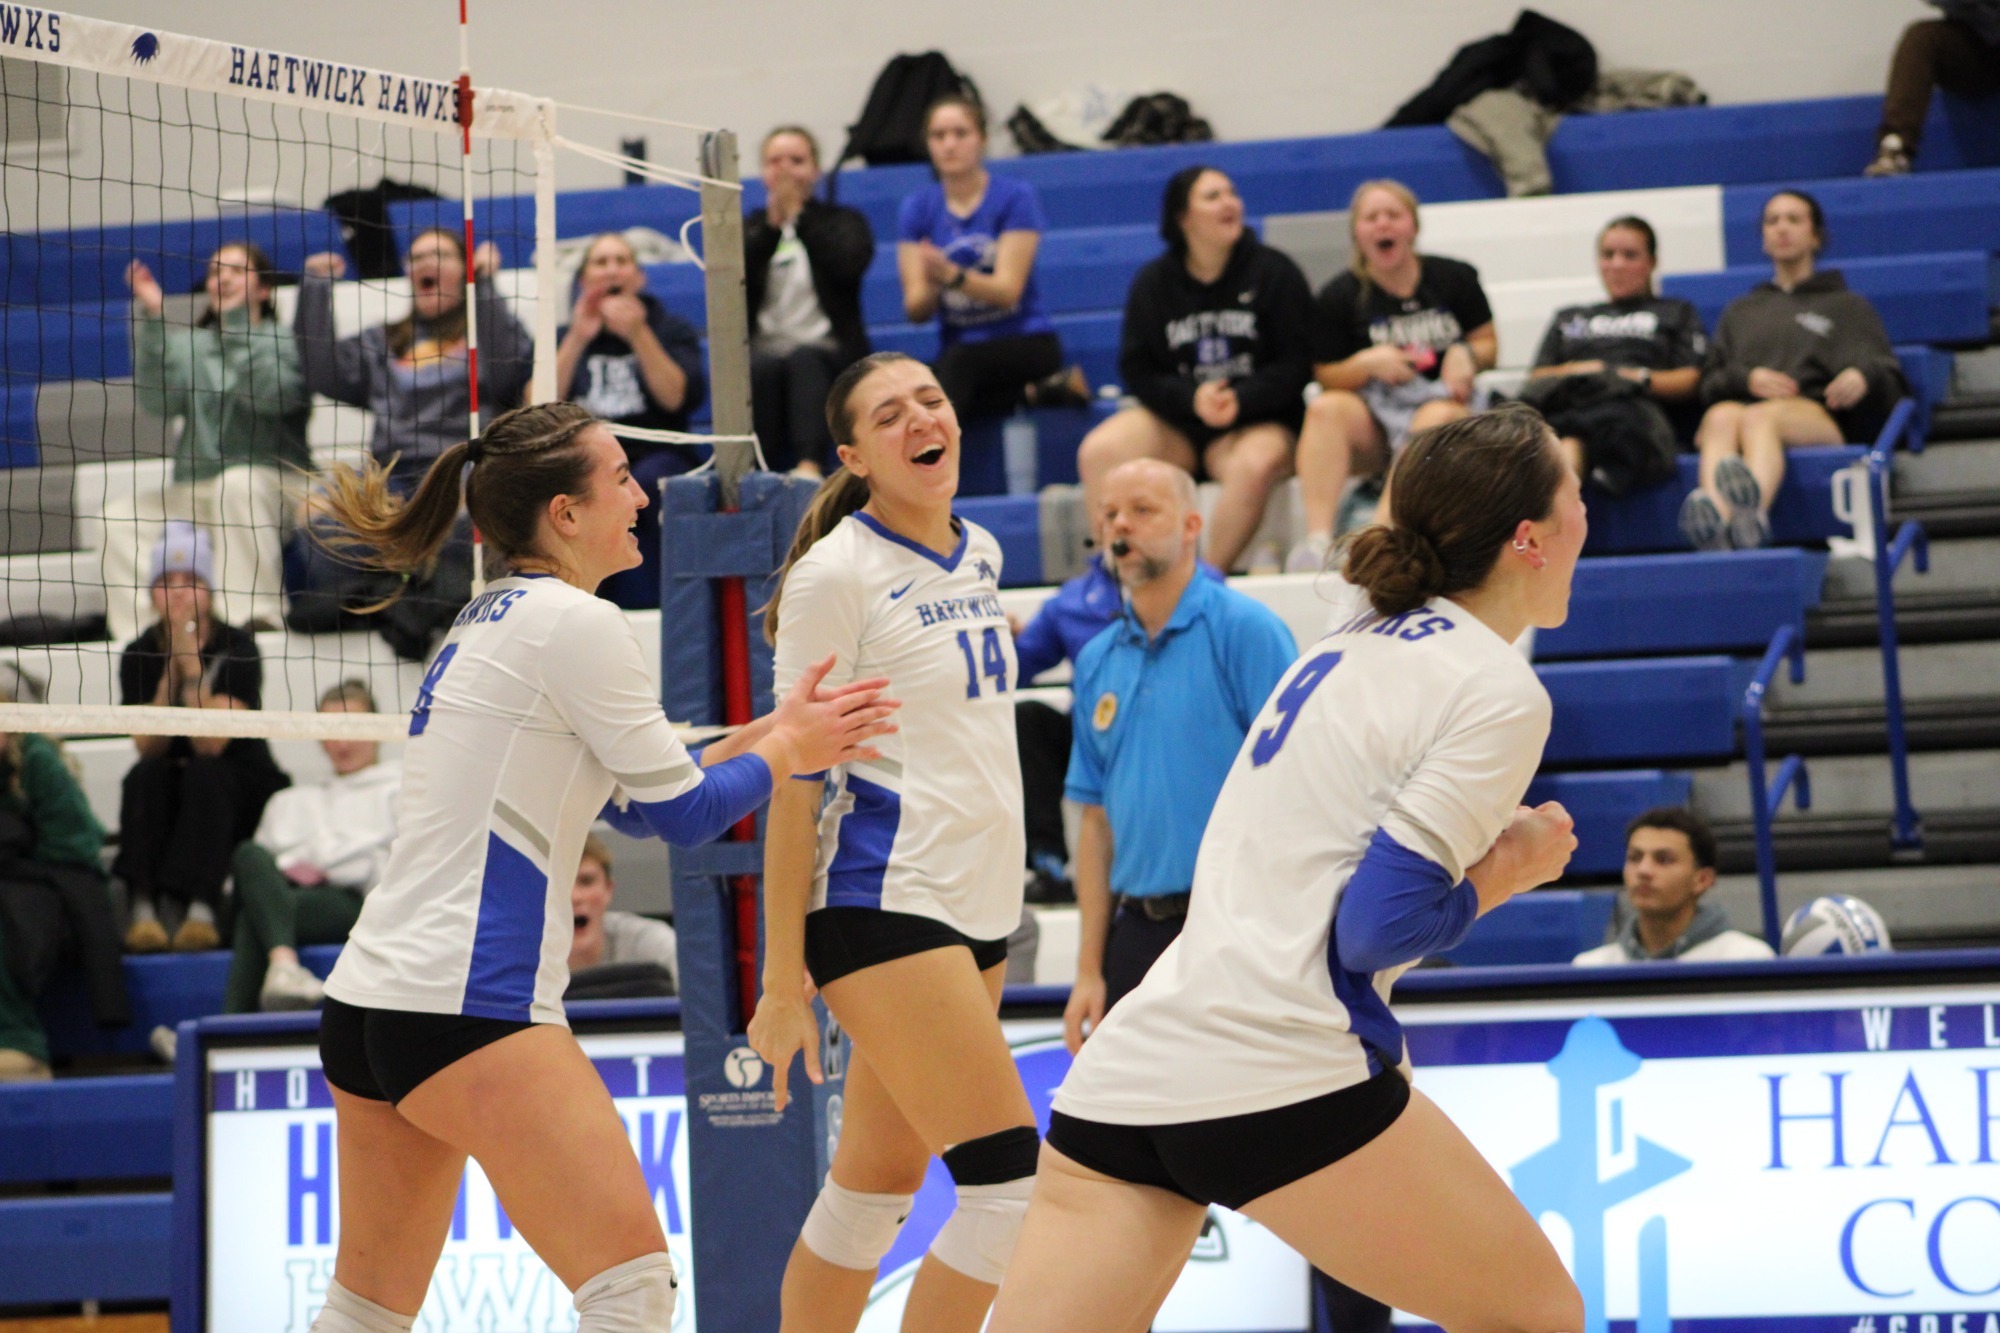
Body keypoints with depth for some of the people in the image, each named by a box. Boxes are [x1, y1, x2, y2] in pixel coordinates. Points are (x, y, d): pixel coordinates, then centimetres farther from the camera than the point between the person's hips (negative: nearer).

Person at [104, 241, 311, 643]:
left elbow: (271, 395, -15)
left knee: (237, 484, -37)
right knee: (121, 516, -20)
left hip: (273, 490, -4)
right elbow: (158, 401, -3)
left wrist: (237, 323, -14)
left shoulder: (284, 341, 6)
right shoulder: (188, 346, 16)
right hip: (192, 496, 4)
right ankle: (139, 631, -26)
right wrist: (152, 320, -9)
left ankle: (256, 615, -38)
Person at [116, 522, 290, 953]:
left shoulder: (236, 649, -11)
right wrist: (170, 670, -22)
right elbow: (149, 747, -14)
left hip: (242, 794, -3)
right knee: (144, 776, -29)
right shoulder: (139, 656, -2)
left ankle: (201, 907, -50)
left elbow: (211, 744, -22)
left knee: (203, 775, -33)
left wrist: (191, 663, -27)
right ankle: (144, 906, -46)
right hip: (168, 803, 3)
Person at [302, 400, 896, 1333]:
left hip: (371, 995, 10)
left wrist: (772, 731, 22)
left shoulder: (490, 621, 19)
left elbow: (633, 801, 25)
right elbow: (682, 814, -3)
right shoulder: (574, 624, -9)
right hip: (463, 1006, -10)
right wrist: (788, 750, 12)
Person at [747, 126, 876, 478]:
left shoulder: (842, 221, 16)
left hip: (831, 358, -1)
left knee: (803, 359, -36)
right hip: (765, 353, 1)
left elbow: (849, 264, -9)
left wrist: (800, 216, -5)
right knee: (762, 368, -34)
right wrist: (771, 225, -7)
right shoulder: (752, 228, 19)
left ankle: (810, 467, -55)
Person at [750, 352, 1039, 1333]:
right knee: (1011, 1185, -13)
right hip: (883, 905, -8)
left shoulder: (979, 554, 12)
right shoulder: (836, 573, -11)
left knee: (876, 1186, 9)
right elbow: (795, 782, -12)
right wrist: (783, 983, -14)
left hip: (978, 906, 8)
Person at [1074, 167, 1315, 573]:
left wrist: (1239, 401, -22)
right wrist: (1192, 399, -18)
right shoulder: (1153, 283, 8)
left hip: (1255, 420, -3)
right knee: (1097, 452, -24)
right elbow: (1138, 370, 2)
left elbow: (1295, 362, -5)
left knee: (1255, 465, -38)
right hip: (1175, 424, 3)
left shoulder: (1274, 273, 1)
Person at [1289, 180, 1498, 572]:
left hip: (1443, 399, 0)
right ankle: (1317, 539, -45)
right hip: (1373, 410, 0)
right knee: (1324, 409, -32)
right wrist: (1368, 363, -14)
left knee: (1436, 419, -37)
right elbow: (1326, 377, 5)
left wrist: (1465, 355, -10)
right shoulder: (1339, 297, 6)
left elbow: (1489, 345, 13)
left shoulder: (1455, 279, 9)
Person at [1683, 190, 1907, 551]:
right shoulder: (1740, 312, 39)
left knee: (1759, 418, -41)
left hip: (1817, 413, -2)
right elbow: (1709, 383, 25)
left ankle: (1754, 505, -74)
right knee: (1721, 417, -39)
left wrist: (1864, 377, -6)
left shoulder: (1848, 306, 33)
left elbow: (1891, 384, 19)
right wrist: (1746, 379, 1)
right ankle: (1718, 515, -70)